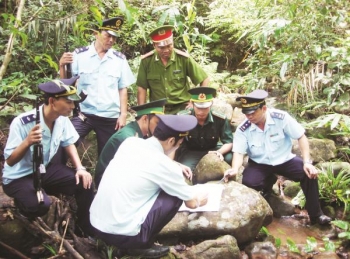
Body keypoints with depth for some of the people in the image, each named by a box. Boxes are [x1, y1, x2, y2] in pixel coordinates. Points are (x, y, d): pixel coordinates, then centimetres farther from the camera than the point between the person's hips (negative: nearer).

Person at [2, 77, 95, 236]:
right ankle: (23, 205, 6)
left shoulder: (62, 118, -11)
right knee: (40, 205, -32)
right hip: (18, 177, -6)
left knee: (85, 183, -12)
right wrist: (28, 141, -42)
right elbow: (10, 161, -24)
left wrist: (80, 168, -11)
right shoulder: (22, 123, -29)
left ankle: (85, 226, 12)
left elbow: (68, 143, 4)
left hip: (46, 169, 6)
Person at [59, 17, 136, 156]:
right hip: (83, 114, -1)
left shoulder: (120, 59, 2)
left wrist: (123, 114, -1)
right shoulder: (79, 54, -2)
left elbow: (123, 89, 5)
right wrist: (62, 65, -17)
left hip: (110, 117, 2)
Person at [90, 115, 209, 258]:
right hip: (121, 233, -7)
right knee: (176, 196, 2)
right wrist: (201, 197, 26)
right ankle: (141, 246, 7)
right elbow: (192, 202, 4)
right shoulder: (164, 166, -12)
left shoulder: (130, 141, 4)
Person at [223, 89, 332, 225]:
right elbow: (239, 152, -18)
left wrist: (307, 162, -22)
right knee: (248, 182, -28)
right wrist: (235, 169, -40)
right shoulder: (243, 129, -16)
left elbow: (301, 137, -13)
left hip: (284, 159, 0)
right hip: (259, 164, 1)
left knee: (309, 174, -23)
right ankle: (268, 182, 11)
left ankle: (315, 215, -3)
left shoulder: (281, 117, -21)